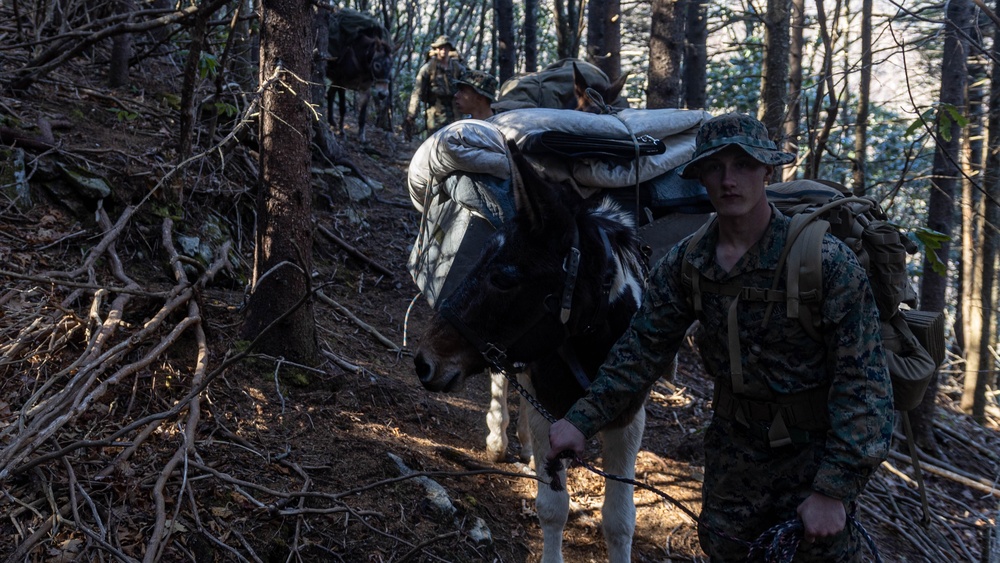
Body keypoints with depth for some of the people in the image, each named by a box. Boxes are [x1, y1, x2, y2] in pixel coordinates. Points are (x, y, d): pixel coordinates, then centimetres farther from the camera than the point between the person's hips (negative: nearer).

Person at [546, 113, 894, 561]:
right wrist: (582, 420, -10)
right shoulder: (684, 264, -7)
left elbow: (863, 379, -21)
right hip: (732, 444, 4)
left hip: (814, 446, -4)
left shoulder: (827, 261, -21)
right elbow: (642, 349, 0)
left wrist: (833, 490, -24)